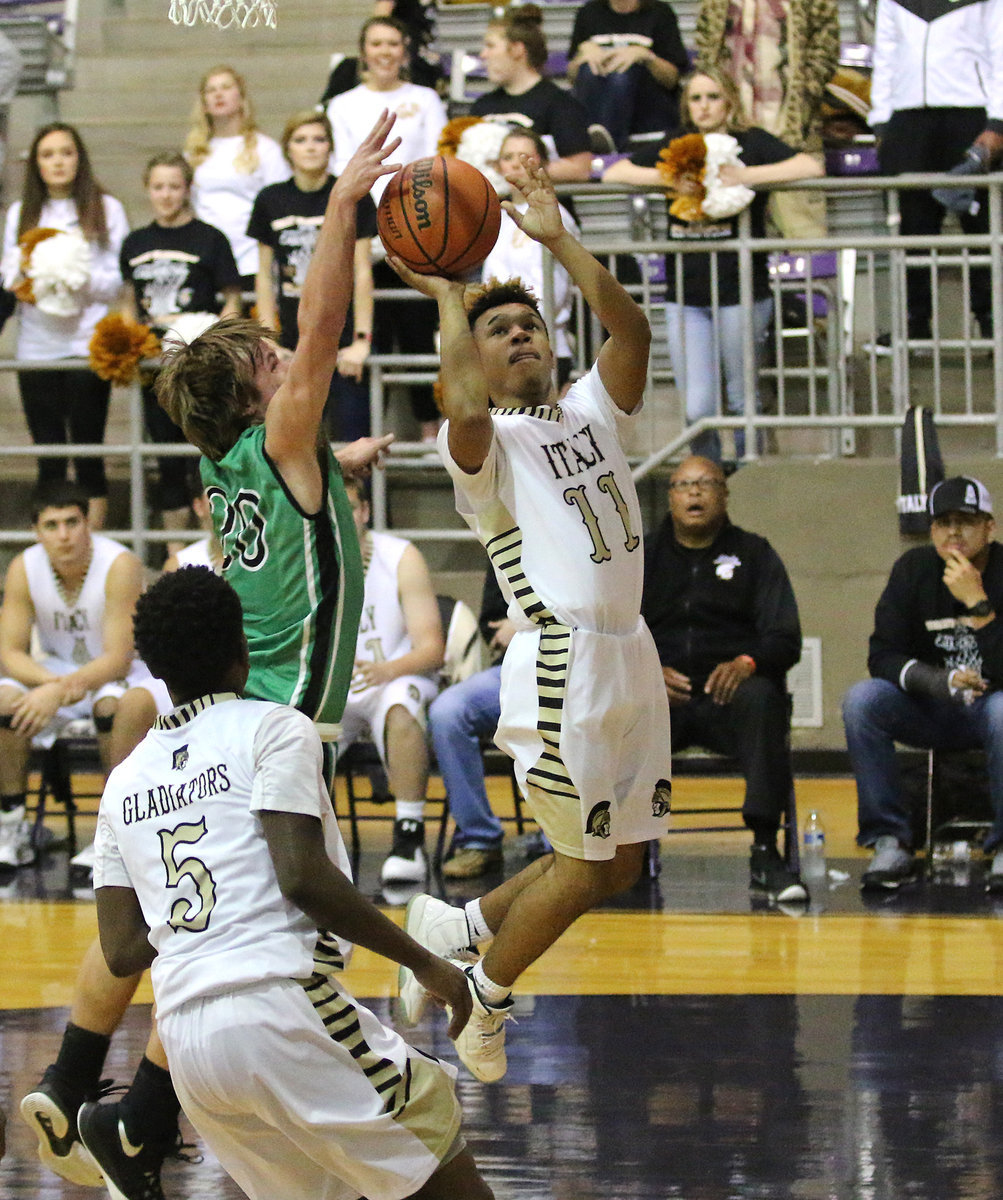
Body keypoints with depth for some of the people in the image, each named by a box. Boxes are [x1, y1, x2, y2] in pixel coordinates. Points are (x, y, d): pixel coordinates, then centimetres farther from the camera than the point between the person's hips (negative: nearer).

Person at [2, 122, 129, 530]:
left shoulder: (106, 209, 5)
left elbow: (121, 281, 1)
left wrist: (82, 279, -16)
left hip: (88, 342, -3)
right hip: (37, 347, 3)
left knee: (88, 449, -4)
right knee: (48, 452, 3)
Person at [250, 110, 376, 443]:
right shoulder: (271, 201, 6)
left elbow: (362, 272, -4)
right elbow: (265, 275, 10)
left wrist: (362, 340, -10)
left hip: (343, 339, -3)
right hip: (293, 341, 3)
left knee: (349, 437, -6)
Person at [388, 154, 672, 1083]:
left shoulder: (591, 412, 15)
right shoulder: (484, 442, -5)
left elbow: (631, 330, -3)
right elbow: (464, 407, -29)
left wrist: (559, 241, -6)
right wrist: (447, 299, -17)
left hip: (629, 656, 7)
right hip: (561, 662, -7)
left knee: (619, 865, 13)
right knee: (584, 867, -3)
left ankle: (454, 927, 29)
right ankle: (485, 998, 19)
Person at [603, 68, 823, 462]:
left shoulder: (751, 144, 1)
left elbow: (810, 167, -13)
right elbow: (613, 173, 5)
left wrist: (745, 177, -21)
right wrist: (667, 177, -12)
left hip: (740, 292, -3)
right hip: (685, 294, 3)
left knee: (742, 400, 5)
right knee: (696, 409, -3)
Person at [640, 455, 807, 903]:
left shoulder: (754, 554, 14)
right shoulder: (642, 557, 18)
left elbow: (785, 642, 6)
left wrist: (746, 664, -18)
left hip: (727, 693, -1)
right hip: (662, 697, 1)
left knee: (760, 698, -38)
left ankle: (765, 853, -39)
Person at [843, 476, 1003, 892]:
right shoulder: (914, 570, -3)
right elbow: (883, 656, -8)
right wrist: (935, 680, -26)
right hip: (929, 712, 3)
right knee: (861, 699, -25)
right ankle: (889, 841, -21)